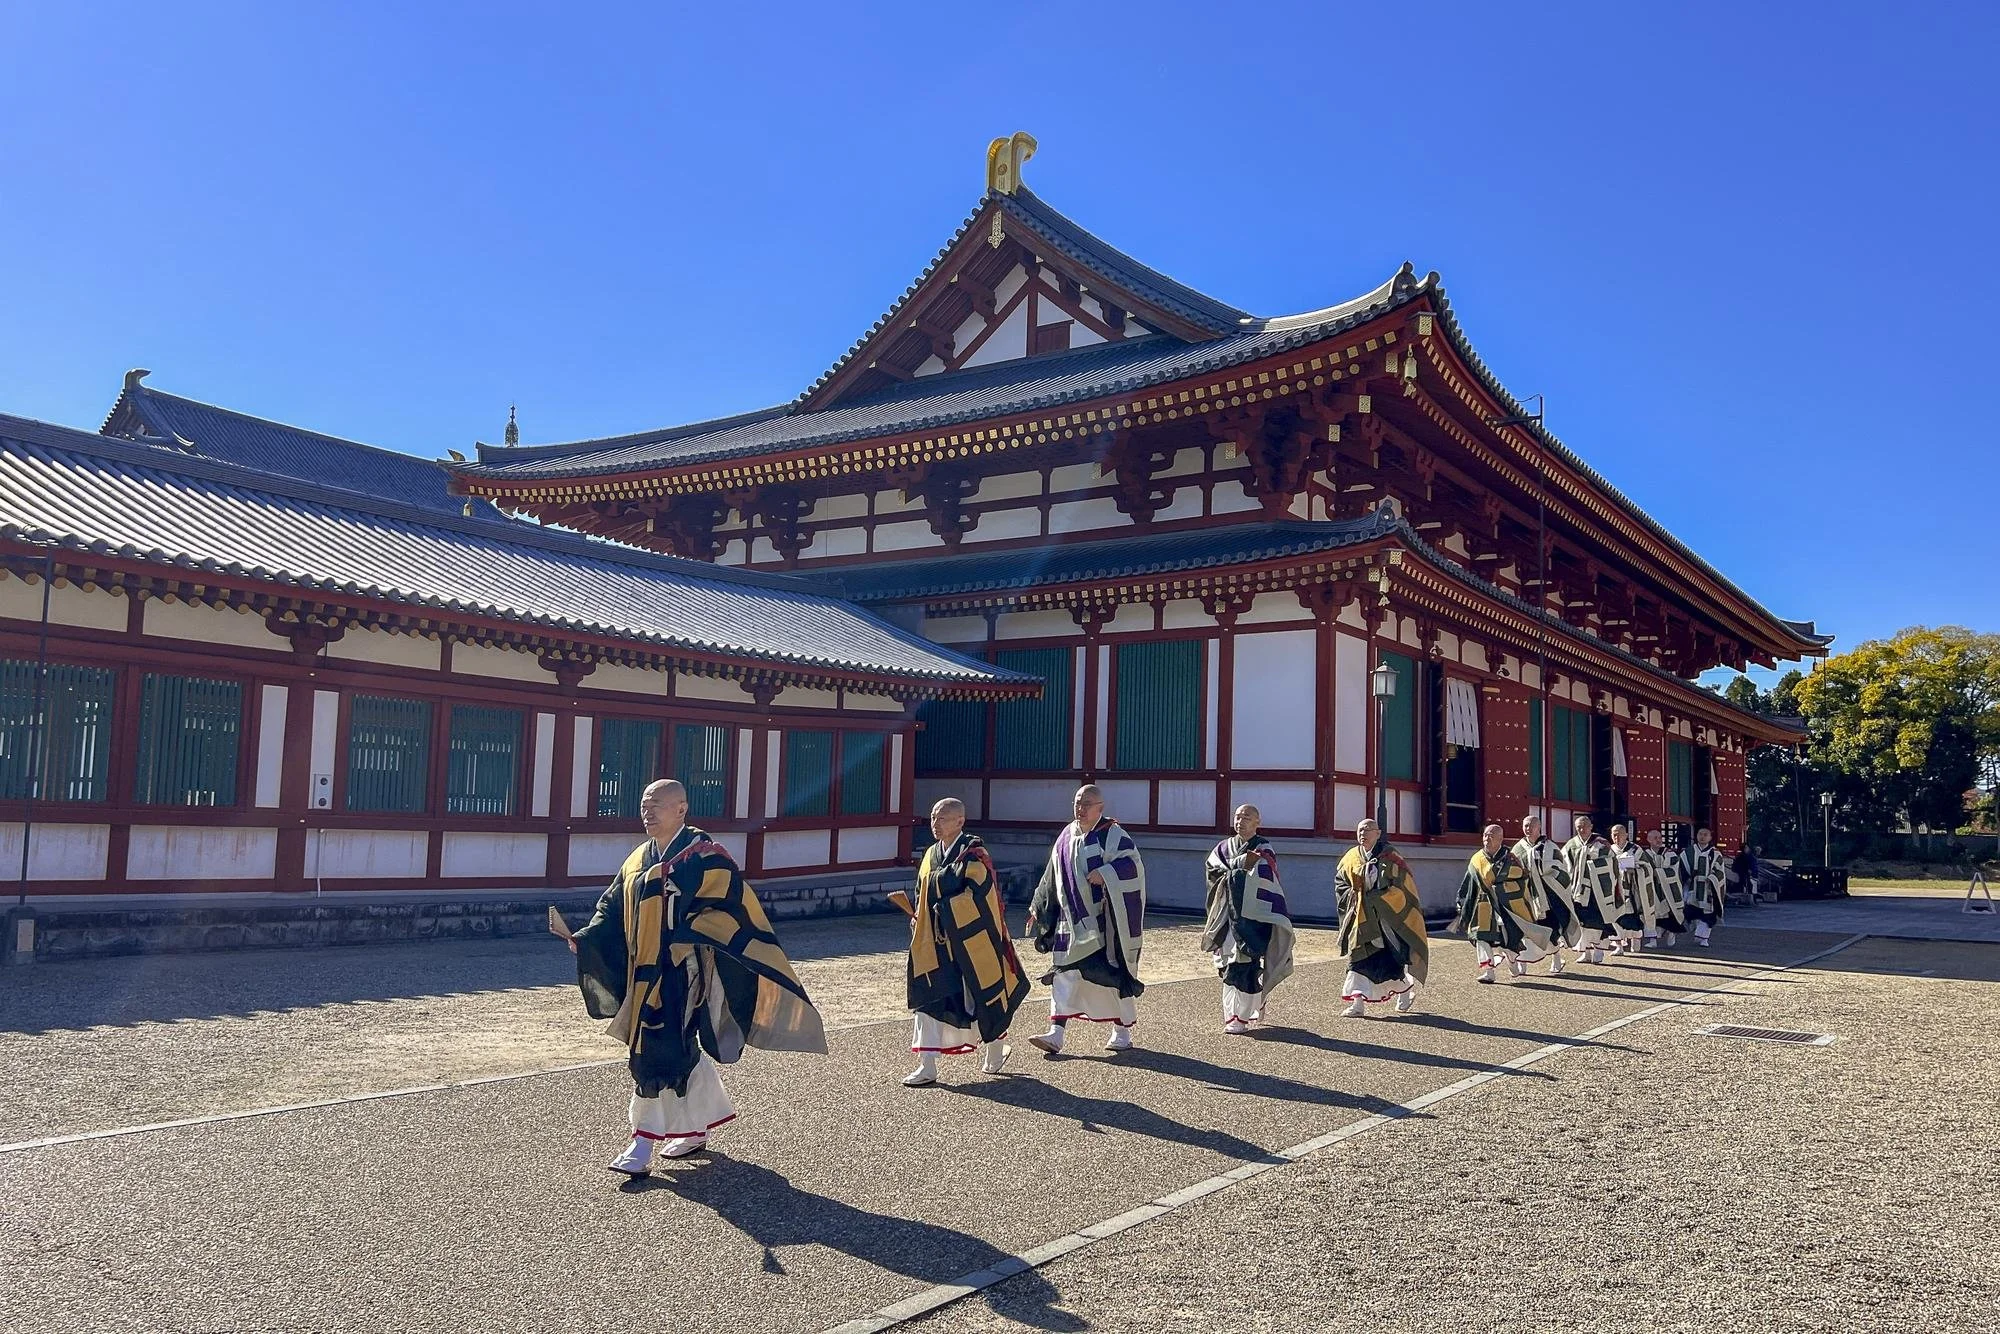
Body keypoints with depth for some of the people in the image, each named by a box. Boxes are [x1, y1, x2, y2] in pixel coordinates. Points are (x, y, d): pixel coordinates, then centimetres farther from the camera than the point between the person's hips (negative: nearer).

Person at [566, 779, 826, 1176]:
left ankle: (645, 1143, -3)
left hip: (682, 974, -7)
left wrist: (686, 938, -26)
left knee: (658, 1053, -9)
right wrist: (585, 939, -1)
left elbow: (731, 906, -17)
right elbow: (614, 911, 15)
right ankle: (697, 1128, 30)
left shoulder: (704, 856, -9)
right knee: (683, 1053, 16)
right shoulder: (638, 860, 14)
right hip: (645, 975, 7)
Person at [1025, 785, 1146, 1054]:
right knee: (1065, 972, -2)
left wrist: (1106, 874, -29)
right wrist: (1037, 908, 17)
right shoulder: (1067, 836, 10)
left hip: (1103, 920, -5)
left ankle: (1122, 1032, 17)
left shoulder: (1113, 834, -7)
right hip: (1071, 920, 5)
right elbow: (1052, 876, 17)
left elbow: (1133, 864, -16)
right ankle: (1057, 1034, -4)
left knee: (1112, 974, 2)